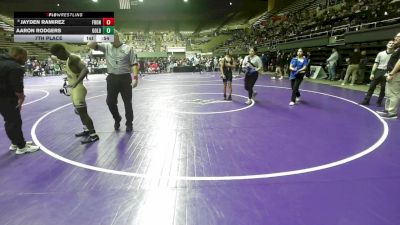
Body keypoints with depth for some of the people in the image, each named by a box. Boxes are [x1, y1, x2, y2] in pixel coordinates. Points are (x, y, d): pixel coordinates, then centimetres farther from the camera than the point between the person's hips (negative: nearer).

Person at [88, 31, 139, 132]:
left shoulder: (128, 48, 1)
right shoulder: (106, 47, 7)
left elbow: (133, 64, -3)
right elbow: (90, 45, 2)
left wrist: (135, 77, -13)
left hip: (125, 78, -2)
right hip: (112, 78, 3)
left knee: (127, 102, 5)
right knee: (110, 102, 6)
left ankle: (129, 123, 22)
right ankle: (117, 119, 32)